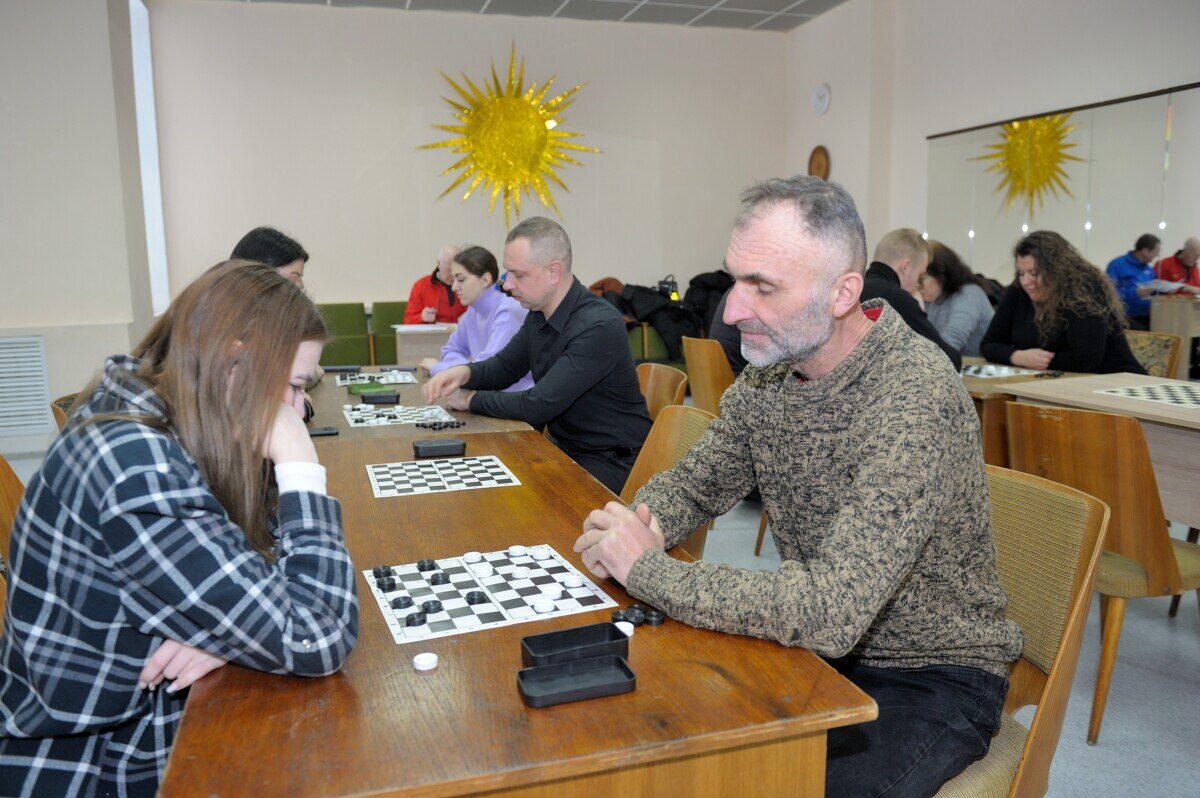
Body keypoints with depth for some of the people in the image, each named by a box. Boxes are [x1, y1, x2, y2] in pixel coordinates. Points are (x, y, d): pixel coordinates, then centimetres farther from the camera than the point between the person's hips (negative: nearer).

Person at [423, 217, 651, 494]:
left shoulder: (599, 326, -25)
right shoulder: (538, 314, 3)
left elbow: (539, 405, -25)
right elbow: (505, 365, 17)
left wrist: (472, 400, -10)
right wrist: (464, 373, -6)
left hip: (611, 461, -8)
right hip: (564, 448, 8)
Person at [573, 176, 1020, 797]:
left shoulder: (916, 396, -29)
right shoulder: (769, 371, -4)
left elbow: (832, 612, -35)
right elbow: (692, 484, 8)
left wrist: (645, 568, -27)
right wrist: (645, 524, -16)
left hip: (930, 676, -6)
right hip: (818, 645, 6)